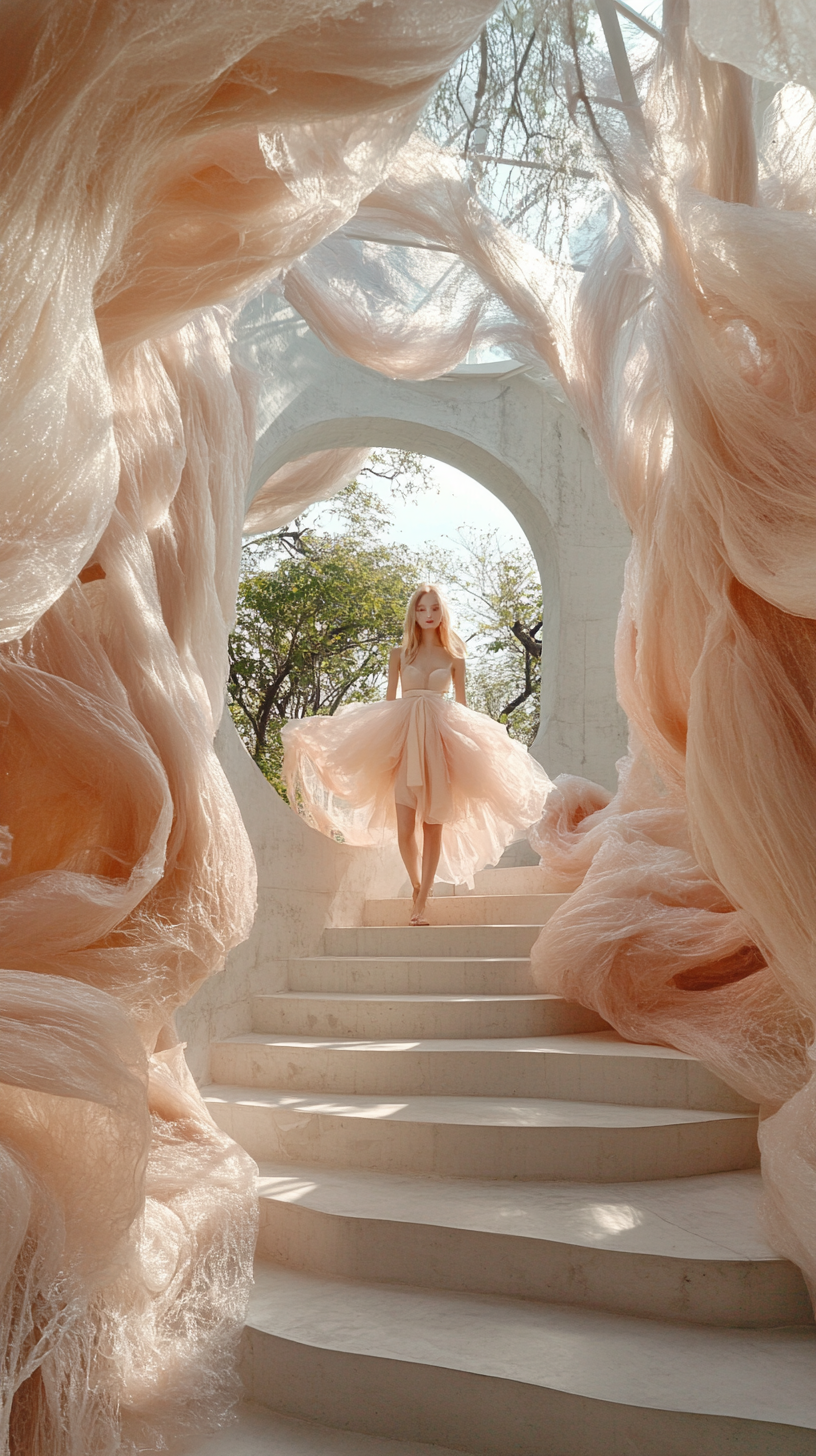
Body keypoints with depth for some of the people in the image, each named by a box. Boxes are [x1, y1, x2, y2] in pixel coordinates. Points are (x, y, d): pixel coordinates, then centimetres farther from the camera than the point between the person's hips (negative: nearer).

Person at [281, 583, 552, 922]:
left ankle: (421, 903, 2)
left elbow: (462, 703, 13)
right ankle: (416, 884, 20)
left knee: (433, 824, -3)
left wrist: (466, 742, 6)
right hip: (404, 737, 0)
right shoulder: (400, 653, 11)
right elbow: (389, 700, 12)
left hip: (441, 737, 0)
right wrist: (382, 741, 4)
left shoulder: (454, 656, 10)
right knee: (404, 826, -5)